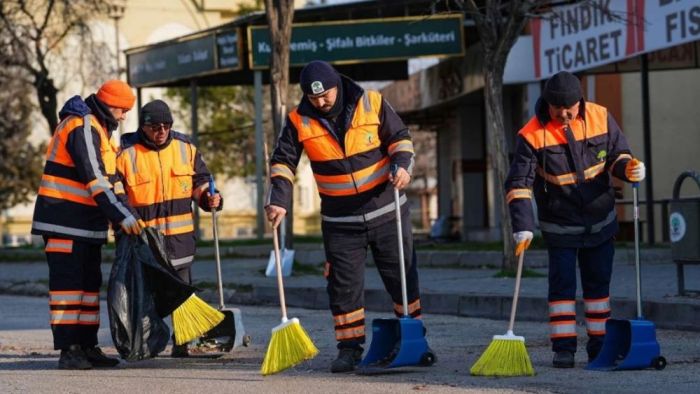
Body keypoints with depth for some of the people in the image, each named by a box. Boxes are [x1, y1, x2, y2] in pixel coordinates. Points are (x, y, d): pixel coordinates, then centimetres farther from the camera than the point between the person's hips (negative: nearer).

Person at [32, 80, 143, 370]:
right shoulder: (82, 128, -16)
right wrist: (122, 216, -24)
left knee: (89, 283, 12)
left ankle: (87, 346, 17)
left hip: (87, 222, 10)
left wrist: (121, 212, 14)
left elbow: (105, 179, 23)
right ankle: (68, 350, -11)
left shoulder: (98, 128, 17)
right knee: (67, 282, -10)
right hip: (65, 221, -10)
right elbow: (94, 180, -23)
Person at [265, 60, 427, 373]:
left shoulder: (371, 104, -9)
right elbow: (283, 161, -5)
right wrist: (279, 201, -17)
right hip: (340, 221, 1)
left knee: (402, 276, 6)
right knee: (344, 284, -1)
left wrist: (402, 164, -19)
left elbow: (399, 137, 0)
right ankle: (350, 347, 8)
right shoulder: (299, 121, -7)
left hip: (387, 210, 0)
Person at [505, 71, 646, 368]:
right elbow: (519, 184, -18)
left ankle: (599, 345, 19)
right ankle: (563, 348, 0)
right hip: (560, 226, -3)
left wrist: (627, 167, -22)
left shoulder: (600, 118, -8)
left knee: (598, 283, 10)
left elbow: (617, 155, 3)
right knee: (562, 284, -5)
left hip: (600, 221, 3)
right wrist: (522, 228, -26)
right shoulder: (532, 135, -18)